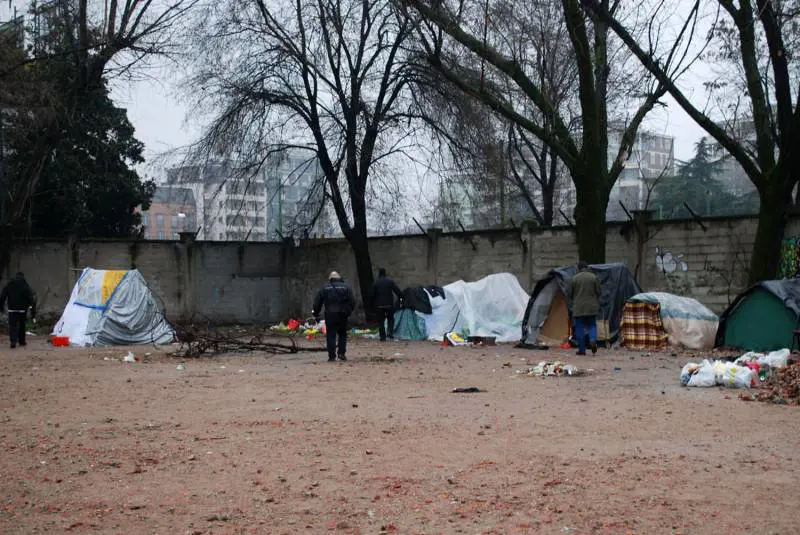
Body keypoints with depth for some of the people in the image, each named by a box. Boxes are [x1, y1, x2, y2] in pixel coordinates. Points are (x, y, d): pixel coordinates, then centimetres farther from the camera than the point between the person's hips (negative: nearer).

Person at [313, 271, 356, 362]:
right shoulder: (345, 287, 6)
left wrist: (316, 315, 10)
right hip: (342, 315, 0)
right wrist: (348, 312, 9)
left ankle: (332, 356, -2)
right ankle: (341, 353, 2)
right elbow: (352, 301, 0)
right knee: (342, 334, 13)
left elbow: (317, 303, 4)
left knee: (331, 335, 2)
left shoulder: (324, 288, 6)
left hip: (330, 315, 0)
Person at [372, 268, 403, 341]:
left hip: (379, 305, 0)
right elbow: (397, 291, -3)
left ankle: (383, 337, 3)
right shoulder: (390, 281, -3)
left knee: (381, 321, 5)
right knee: (390, 319, 13)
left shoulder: (376, 283, -1)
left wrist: (373, 303, 13)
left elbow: (373, 295, 2)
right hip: (389, 304, 0)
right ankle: (390, 333, -4)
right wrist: (401, 297, 10)